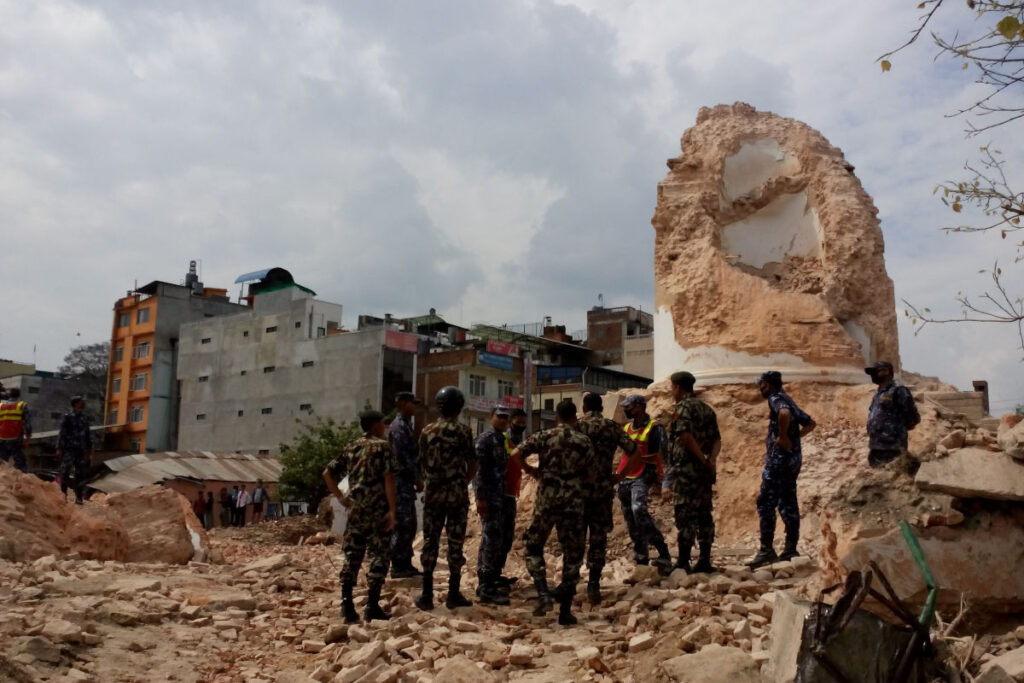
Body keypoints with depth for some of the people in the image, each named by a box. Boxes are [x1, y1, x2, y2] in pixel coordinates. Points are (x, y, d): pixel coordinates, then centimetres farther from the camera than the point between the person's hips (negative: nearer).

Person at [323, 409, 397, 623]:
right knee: (378, 557, 1)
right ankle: (372, 606, 0)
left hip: (355, 509, 5)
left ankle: (346, 603, 2)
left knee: (352, 556, 9)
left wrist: (341, 497, 14)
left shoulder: (352, 448, 14)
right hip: (378, 510, -5)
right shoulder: (382, 446, -4)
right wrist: (392, 510, -13)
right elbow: (388, 479, -14)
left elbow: (328, 473, 12)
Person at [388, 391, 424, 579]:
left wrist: (416, 478, 15)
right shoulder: (398, 426, -12)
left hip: (407, 481, 10)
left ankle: (405, 564, 17)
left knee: (409, 525, 12)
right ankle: (397, 567, -3)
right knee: (403, 525, -8)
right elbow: (403, 457, -19)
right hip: (401, 480, -10)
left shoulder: (406, 425, 18)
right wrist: (417, 478, -16)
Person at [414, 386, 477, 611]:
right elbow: (472, 467, -5)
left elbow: (423, 465, 9)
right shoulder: (463, 431, -7)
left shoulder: (427, 431, 3)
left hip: (432, 493, 3)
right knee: (455, 543, 3)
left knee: (430, 543, 7)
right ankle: (454, 594, 7)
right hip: (457, 494, -3)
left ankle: (427, 595, 8)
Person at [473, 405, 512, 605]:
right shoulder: (485, 438, -12)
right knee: (492, 540, -10)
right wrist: (480, 497, -22)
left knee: (491, 540, 14)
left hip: (499, 496, 10)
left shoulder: (501, 439, 16)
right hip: (488, 496, -10)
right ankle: (486, 589, -7)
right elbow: (479, 469, -18)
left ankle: (487, 582, 23)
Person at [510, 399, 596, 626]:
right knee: (572, 555, 8)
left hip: (546, 501, -1)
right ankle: (565, 610, 8)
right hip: (573, 503, 1)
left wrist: (530, 470, 8)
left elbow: (515, 454, -9)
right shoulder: (584, 441, 2)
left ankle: (543, 594, -4)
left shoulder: (545, 436, 0)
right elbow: (592, 476, 5)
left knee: (534, 546, 15)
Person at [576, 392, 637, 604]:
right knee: (598, 539, 6)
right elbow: (633, 451, -3)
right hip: (602, 490, 0)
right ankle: (593, 585, 2)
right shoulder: (612, 427, 3)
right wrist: (620, 475, 6)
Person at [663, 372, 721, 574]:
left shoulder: (683, 407, -8)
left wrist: (703, 459, -18)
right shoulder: (707, 409, 17)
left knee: (685, 516, -5)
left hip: (686, 469, -8)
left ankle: (683, 563, -4)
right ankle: (704, 561, 13)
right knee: (704, 515, 10)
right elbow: (717, 439, 10)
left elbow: (686, 436, -22)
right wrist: (711, 458, -4)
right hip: (705, 471, 8)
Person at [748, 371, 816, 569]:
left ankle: (767, 550, -11)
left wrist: (783, 437, -21)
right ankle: (790, 549, 10)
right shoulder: (788, 400, 20)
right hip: (793, 458, 10)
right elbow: (811, 423, 28)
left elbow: (784, 414, -32)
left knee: (766, 503, -9)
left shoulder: (776, 398, -8)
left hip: (780, 457, -10)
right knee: (788, 504, 9)